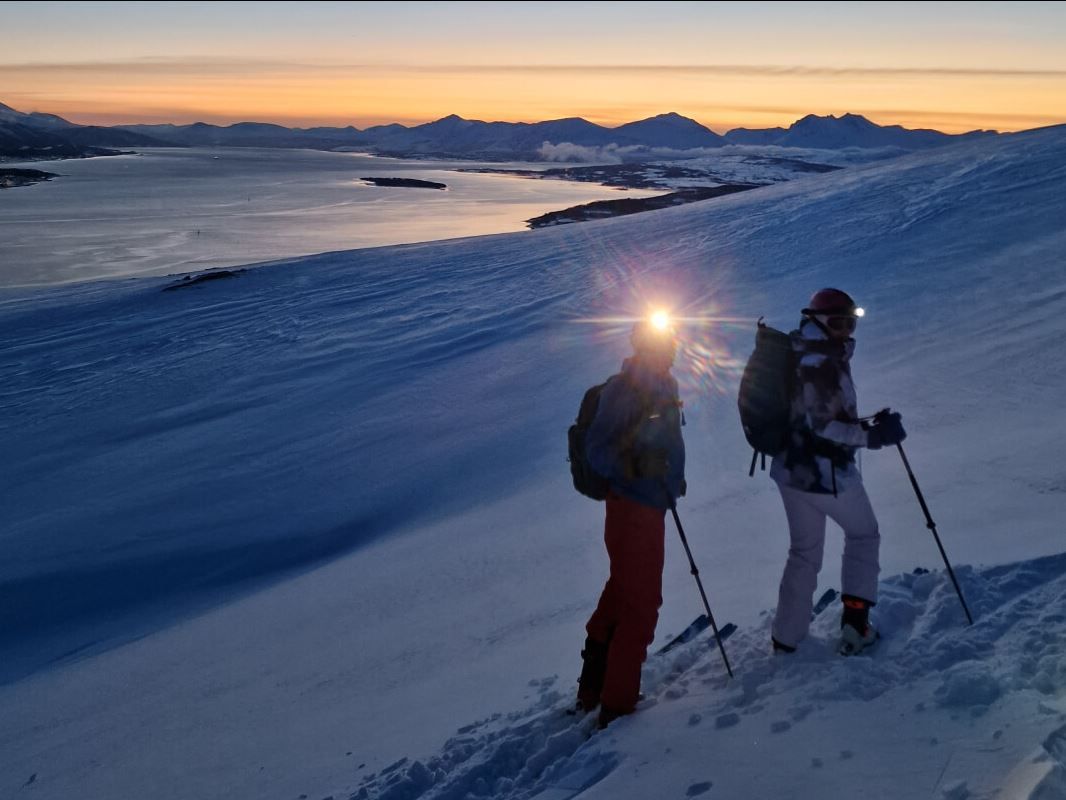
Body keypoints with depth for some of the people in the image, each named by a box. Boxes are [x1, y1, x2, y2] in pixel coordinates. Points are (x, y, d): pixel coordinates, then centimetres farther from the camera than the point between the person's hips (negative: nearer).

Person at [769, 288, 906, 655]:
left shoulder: (796, 352, 8)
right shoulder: (822, 362, -21)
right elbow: (821, 426, -26)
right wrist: (873, 435, -24)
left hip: (790, 470, 8)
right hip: (827, 473, -8)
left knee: (804, 550, 20)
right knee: (863, 535, 17)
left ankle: (785, 638, 22)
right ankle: (854, 622, 10)